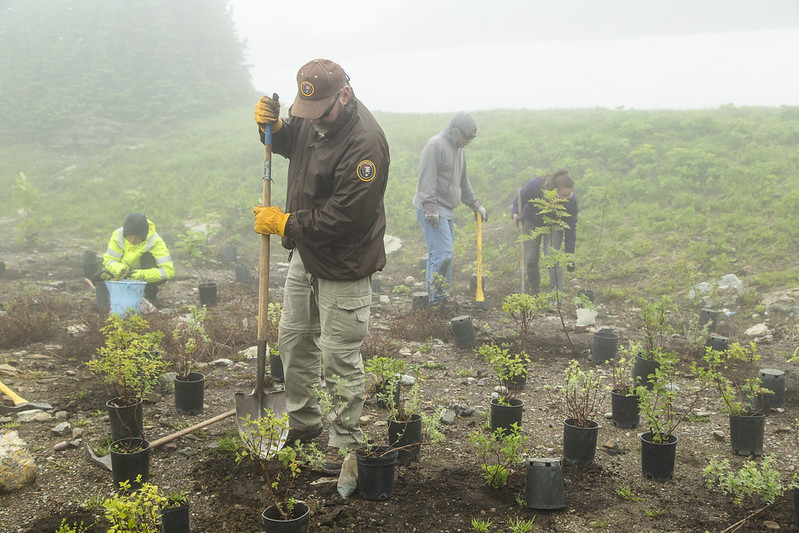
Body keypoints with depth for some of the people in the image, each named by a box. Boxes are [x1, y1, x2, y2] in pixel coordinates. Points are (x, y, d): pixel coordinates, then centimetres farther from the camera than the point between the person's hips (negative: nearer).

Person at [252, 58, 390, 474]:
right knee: (293, 339, 19)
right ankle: (303, 421, 37)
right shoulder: (313, 118, 0)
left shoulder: (364, 142, -27)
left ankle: (344, 441, 18)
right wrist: (274, 126, -3)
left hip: (343, 266, -9)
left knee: (340, 356, 0)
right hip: (305, 253, 9)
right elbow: (290, 143, 21)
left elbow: (345, 216, -28)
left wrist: (285, 224, -20)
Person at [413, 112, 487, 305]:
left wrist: (475, 204, 30)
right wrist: (430, 207, -24)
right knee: (443, 252, -14)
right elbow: (427, 179, -19)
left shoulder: (458, 149, 18)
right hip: (432, 209, -9)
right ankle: (437, 297, -6)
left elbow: (463, 181, 29)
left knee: (442, 253, 9)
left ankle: (439, 298, 14)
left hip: (446, 210, 9)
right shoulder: (435, 145, -12)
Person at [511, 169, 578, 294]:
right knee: (530, 260, 1)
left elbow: (570, 228, -18)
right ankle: (534, 290, 25)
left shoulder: (571, 201, -29)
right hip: (531, 223, 1)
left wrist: (569, 254, -16)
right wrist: (515, 213, -26)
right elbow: (520, 199, -9)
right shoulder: (535, 185, -33)